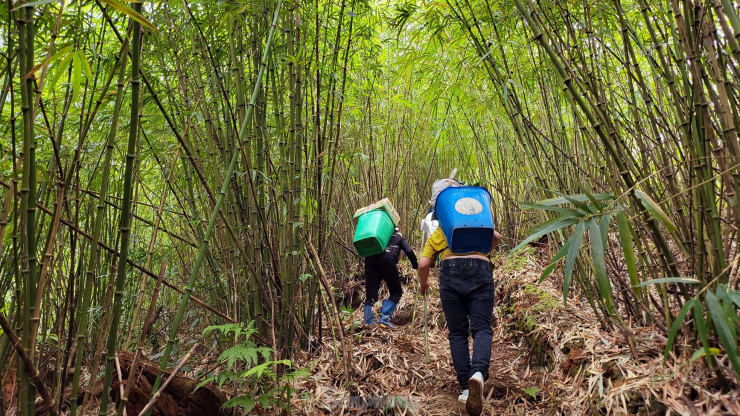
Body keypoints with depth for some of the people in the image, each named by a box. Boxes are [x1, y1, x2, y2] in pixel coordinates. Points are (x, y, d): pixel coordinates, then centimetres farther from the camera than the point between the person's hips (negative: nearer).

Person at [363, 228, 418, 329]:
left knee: (370, 294, 7)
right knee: (396, 292, 8)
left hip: (370, 257, 4)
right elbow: (409, 251, 13)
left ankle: (367, 323, -3)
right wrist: (416, 266, 27)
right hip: (387, 258, -4)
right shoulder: (400, 238, 30)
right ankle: (384, 319, -6)